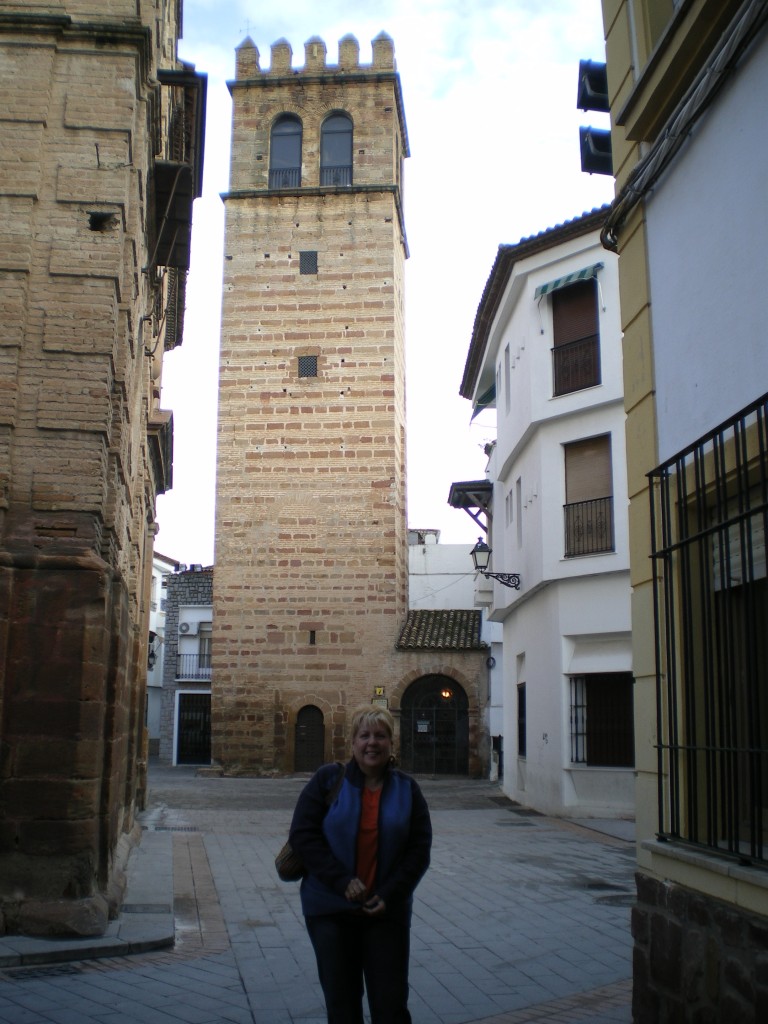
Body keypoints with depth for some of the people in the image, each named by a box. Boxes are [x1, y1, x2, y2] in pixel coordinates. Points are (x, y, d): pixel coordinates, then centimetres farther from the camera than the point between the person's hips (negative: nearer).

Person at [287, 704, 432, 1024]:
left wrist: (389, 895, -11)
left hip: (387, 912, 1)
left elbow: (419, 850, 1)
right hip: (330, 911, -1)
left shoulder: (407, 789, 3)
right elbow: (302, 835, -8)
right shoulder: (328, 780, -3)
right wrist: (342, 881, -17)